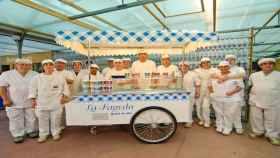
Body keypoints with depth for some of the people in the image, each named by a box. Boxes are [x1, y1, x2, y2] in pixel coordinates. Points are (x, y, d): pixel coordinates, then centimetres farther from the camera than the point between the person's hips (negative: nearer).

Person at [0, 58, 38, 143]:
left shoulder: (35, 75, 1)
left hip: (31, 102, 1)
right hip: (14, 103, -1)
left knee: (32, 119, 12)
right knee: (16, 121, 8)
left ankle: (31, 131, 30)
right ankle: (18, 135, 23)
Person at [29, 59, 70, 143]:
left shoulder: (60, 77, -1)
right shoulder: (37, 78, 3)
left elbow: (65, 88, 3)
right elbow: (33, 89, 8)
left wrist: (64, 96, -5)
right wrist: (33, 99, 4)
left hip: (56, 103, -1)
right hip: (42, 103, 1)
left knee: (55, 119, 9)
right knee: (43, 120, 11)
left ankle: (56, 133, 26)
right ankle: (43, 134, 28)